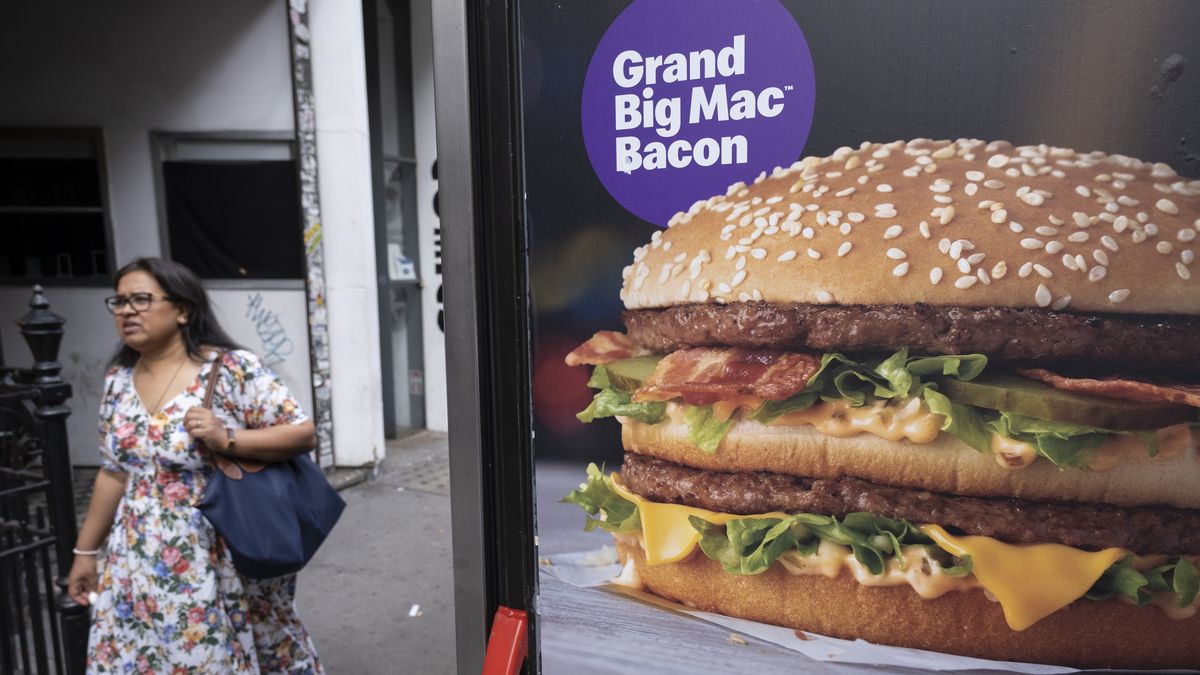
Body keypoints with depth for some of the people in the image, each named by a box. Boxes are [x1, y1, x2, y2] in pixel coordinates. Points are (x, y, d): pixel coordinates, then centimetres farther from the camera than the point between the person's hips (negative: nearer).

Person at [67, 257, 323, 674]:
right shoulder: (119, 380, 5)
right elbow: (114, 473, 13)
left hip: (223, 561, -5)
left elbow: (303, 433, -14)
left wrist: (227, 440, -26)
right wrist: (85, 550, 16)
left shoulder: (232, 369, -14)